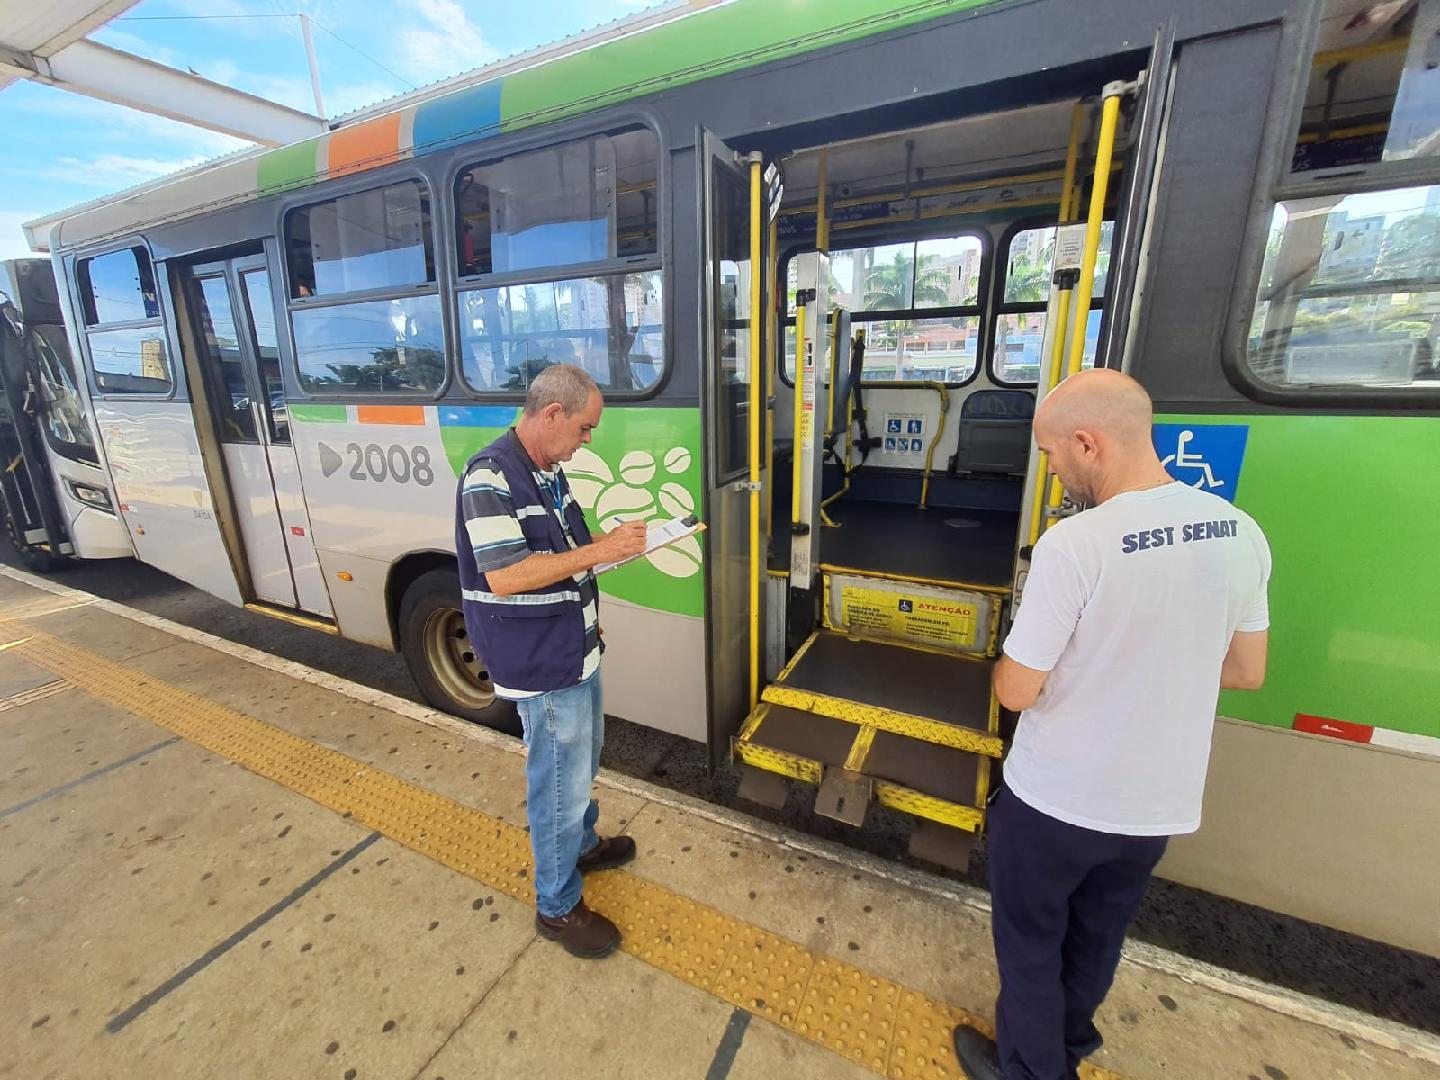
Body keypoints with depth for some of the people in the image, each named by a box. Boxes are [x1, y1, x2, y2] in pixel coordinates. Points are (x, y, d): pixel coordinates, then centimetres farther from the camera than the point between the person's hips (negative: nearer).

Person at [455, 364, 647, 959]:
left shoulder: (549, 472, 7)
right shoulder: (490, 478, -22)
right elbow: (503, 576, -28)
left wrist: (611, 540, 3)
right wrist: (599, 551, -27)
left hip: (575, 646, 9)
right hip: (541, 663, -9)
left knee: (585, 756, 26)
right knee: (560, 780, 6)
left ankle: (581, 844, 50)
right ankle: (557, 906, 29)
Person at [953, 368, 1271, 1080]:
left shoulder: (1074, 545, -29)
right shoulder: (1240, 532, -7)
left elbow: (1016, 692, -22)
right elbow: (1247, 672, 4)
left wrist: (1008, 665, -1)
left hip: (1057, 802, -6)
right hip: (1162, 802, 6)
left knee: (1029, 941, 21)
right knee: (1096, 937, 30)